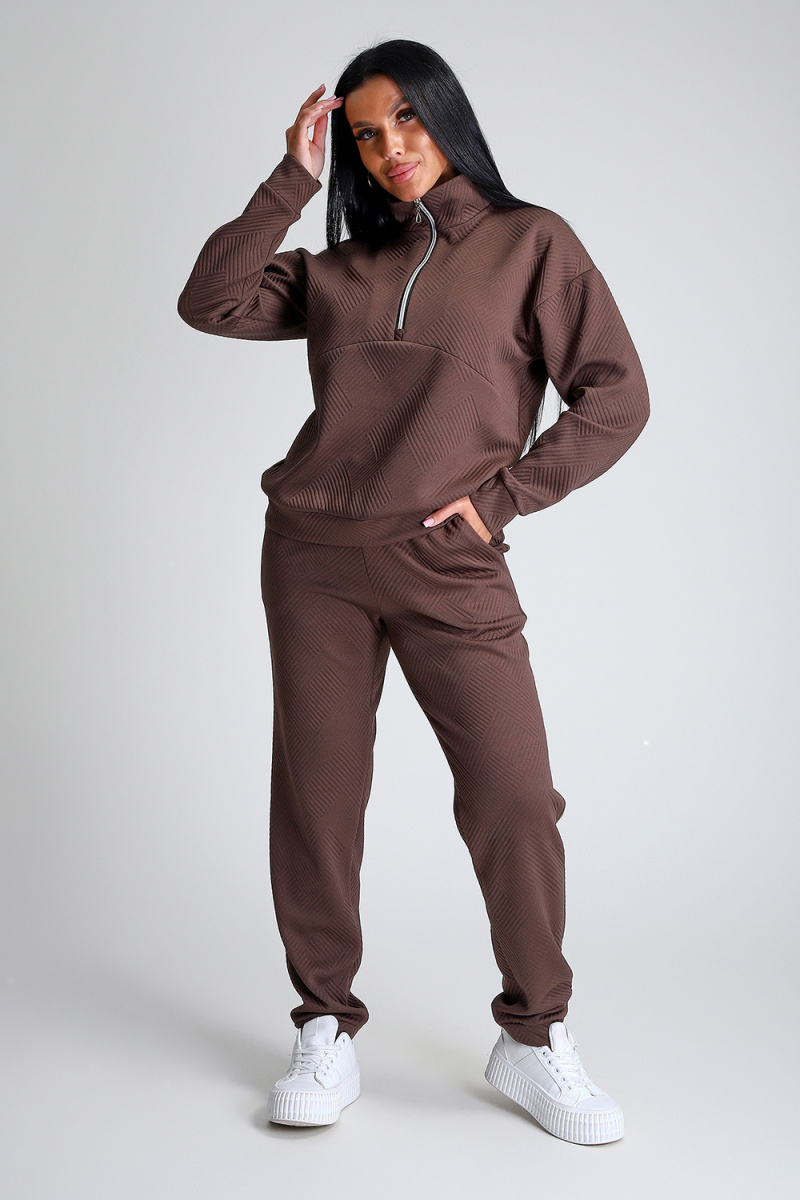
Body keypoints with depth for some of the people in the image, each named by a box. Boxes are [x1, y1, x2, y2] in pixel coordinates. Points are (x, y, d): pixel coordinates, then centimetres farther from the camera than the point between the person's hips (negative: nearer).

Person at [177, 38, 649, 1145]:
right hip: (313, 555, 3)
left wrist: (502, 493, -6)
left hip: (450, 565, -3)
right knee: (317, 795, 3)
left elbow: (615, 398, 1)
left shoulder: (532, 244, 6)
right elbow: (211, 304, 5)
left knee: (515, 797, -9)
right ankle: (327, 1032, 17)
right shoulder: (340, 267, 16)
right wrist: (291, 181, 3)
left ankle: (534, 1040, 8)